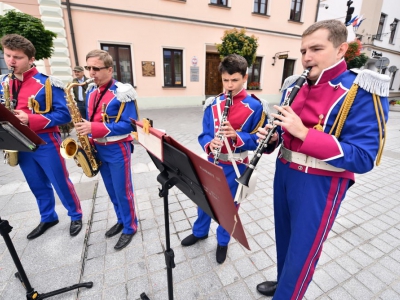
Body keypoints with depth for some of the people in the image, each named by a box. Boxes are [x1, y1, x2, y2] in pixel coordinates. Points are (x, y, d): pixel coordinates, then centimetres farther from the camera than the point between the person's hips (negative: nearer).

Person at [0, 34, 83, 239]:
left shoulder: (48, 83, -10)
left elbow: (63, 115, -14)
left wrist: (30, 119, -22)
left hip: (45, 142, -5)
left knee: (61, 182, 5)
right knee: (38, 186, 17)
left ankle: (76, 216, 25)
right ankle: (48, 218, 36)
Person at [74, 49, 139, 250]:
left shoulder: (123, 92, -14)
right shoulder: (91, 91, 8)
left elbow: (129, 124, -21)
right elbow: (91, 120, 18)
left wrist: (94, 128, -24)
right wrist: (85, 129, 0)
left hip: (117, 149, -7)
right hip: (97, 148, 7)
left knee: (122, 191, 5)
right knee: (111, 190, 18)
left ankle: (130, 227, 26)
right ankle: (121, 220, 39)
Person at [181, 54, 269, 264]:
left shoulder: (256, 107, -10)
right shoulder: (213, 104, 0)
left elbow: (259, 140, -10)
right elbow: (204, 134, -1)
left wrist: (236, 136, -27)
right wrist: (209, 143, -24)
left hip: (236, 166, -3)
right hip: (212, 162, 4)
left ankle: (223, 242, 42)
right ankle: (200, 232, 49)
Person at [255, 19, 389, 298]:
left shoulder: (361, 92, -13)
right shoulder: (293, 86, 6)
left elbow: (363, 159, -20)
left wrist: (303, 133, -28)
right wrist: (271, 136, -10)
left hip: (320, 184, -6)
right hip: (284, 173, 7)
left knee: (302, 252, 9)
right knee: (284, 238, 23)